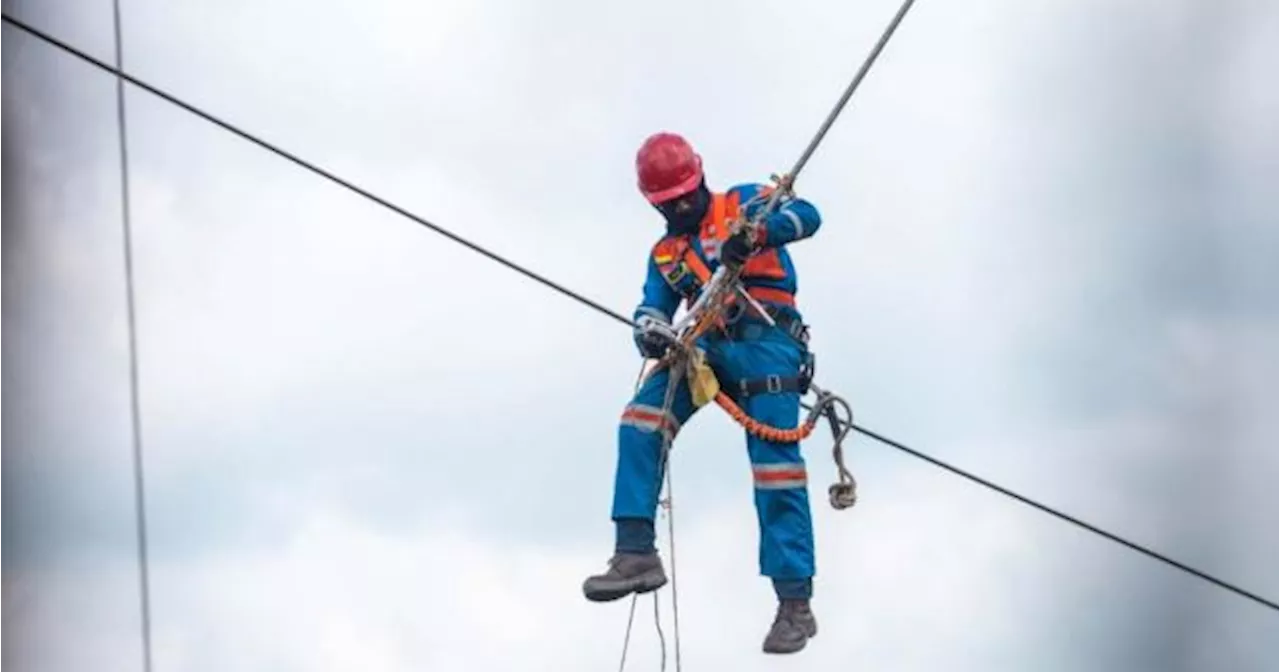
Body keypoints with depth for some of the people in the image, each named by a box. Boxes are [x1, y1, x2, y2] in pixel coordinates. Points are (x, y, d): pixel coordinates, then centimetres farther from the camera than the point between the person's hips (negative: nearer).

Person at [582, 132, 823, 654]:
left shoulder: (743, 204, 9)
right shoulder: (664, 253, 23)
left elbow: (806, 216, -7)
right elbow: (650, 312, 11)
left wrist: (752, 236, -26)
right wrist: (651, 333, -15)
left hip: (764, 340, -5)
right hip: (707, 349, 5)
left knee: (774, 463, -14)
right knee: (641, 420, -19)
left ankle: (795, 605, -16)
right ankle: (636, 554, -24)